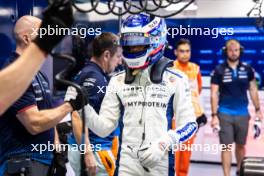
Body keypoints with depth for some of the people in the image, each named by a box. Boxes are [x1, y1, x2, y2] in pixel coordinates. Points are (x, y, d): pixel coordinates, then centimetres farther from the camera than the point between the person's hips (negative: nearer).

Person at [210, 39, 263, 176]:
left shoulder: (247, 69, 1)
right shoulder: (218, 71, -6)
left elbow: (253, 90, 10)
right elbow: (214, 94, -6)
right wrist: (214, 115, -10)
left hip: (243, 114, 3)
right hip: (225, 114, -2)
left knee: (241, 145, 15)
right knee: (226, 146, -1)